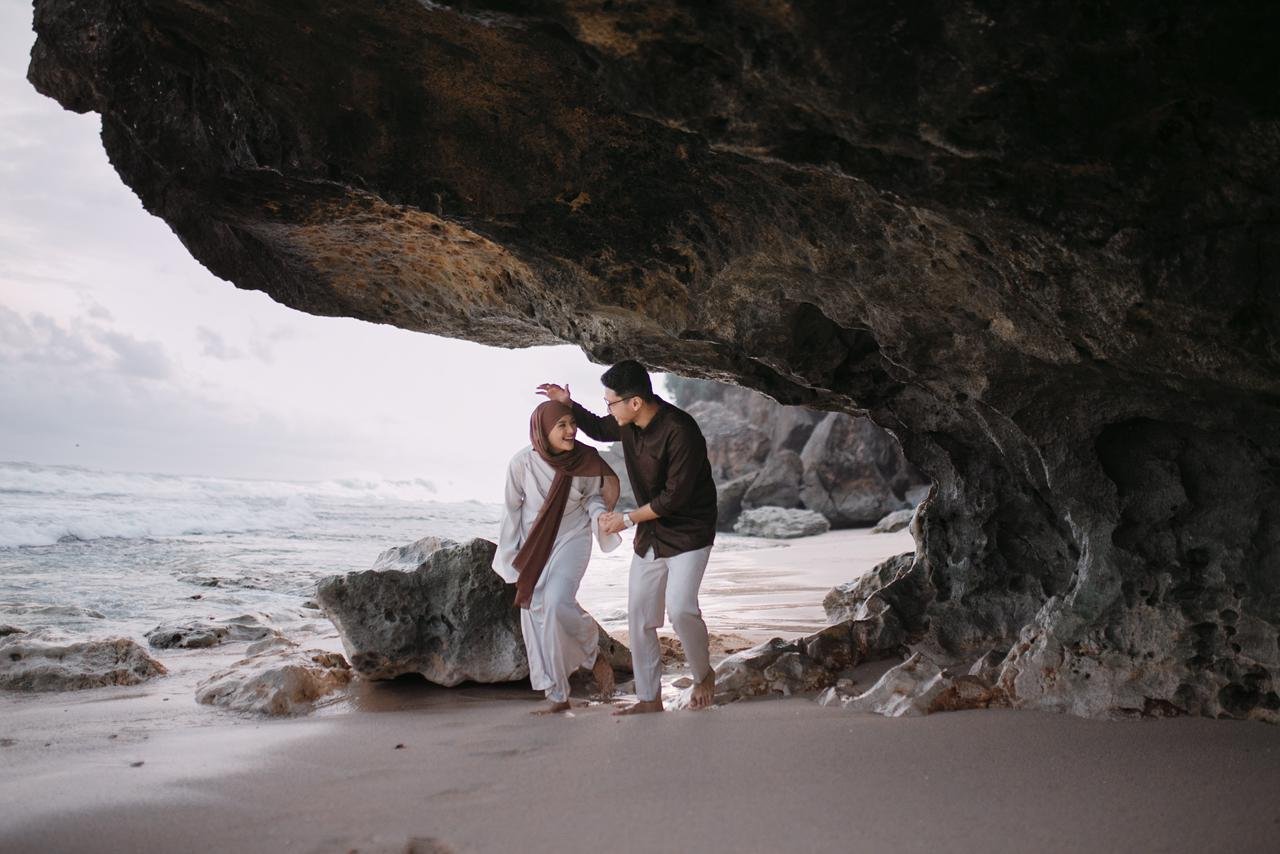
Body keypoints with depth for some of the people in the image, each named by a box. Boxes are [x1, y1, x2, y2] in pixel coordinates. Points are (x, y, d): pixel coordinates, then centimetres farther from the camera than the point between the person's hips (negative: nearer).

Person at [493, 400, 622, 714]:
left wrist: (601, 516, -20)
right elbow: (513, 509, -3)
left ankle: (594, 653, 7)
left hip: (572, 538, -2)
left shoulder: (586, 459, -15)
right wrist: (511, 557, 2)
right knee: (536, 616, 3)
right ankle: (558, 697, 15)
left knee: (557, 603, -23)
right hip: (533, 547, 2)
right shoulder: (522, 462, -16)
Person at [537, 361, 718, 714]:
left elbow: (675, 496, -25)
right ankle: (649, 698, 15)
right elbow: (598, 429, 22)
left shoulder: (680, 431, -27)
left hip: (688, 532, -8)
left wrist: (627, 518, -16)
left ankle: (703, 674, 6)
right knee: (639, 615, 5)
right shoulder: (628, 424, -3)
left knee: (680, 608, -22)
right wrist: (568, 405, 5)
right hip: (650, 535, 8)